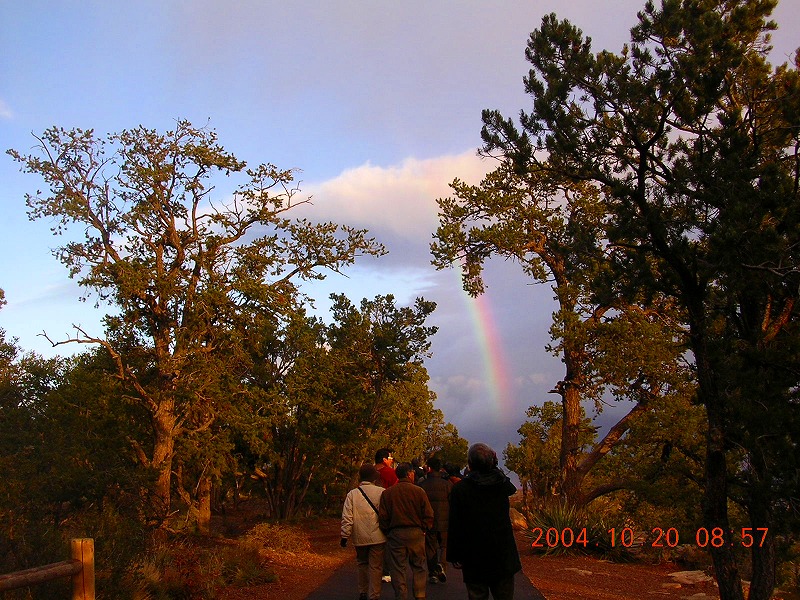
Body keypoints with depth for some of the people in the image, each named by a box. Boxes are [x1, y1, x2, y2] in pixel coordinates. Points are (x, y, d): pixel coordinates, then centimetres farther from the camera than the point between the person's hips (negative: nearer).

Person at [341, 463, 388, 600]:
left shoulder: (352, 494, -3)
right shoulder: (381, 492, -7)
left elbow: (347, 518, -5)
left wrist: (345, 536, 2)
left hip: (360, 537, 2)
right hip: (377, 537, -2)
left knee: (362, 564, 20)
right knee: (375, 567, 6)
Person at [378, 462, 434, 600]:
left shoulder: (387, 493, -1)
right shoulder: (419, 491, -6)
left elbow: (382, 517, 0)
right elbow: (428, 514, -6)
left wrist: (387, 532, 12)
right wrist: (423, 529, 8)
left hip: (395, 534, 1)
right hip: (416, 533, -1)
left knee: (397, 568, 8)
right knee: (419, 565, 12)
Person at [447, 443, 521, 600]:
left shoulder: (460, 489, -12)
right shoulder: (502, 484, -2)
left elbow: (454, 526, -11)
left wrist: (454, 556, -2)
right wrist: (493, 466, 16)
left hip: (474, 559, -3)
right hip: (503, 557, 3)